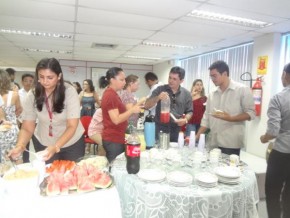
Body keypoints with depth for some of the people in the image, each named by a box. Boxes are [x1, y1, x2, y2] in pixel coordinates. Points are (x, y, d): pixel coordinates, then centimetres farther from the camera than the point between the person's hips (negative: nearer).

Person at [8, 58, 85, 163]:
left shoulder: (69, 92, -22)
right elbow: (27, 128, -12)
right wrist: (20, 146, -31)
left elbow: (72, 126, -26)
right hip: (43, 143, 2)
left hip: (72, 142, -2)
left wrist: (55, 147, -39)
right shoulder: (32, 95, -13)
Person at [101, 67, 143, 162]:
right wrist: (132, 110, -17)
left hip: (115, 138, 9)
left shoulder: (111, 94, 12)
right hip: (113, 140, -9)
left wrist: (135, 107, 8)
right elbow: (116, 120, -23)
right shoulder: (111, 95, -18)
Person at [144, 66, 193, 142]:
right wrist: (157, 98, -21)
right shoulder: (160, 89, 0)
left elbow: (189, 111, 12)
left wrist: (185, 119, -9)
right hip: (159, 129, -1)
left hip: (176, 130, 2)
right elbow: (147, 106, -4)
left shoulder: (186, 94, 5)